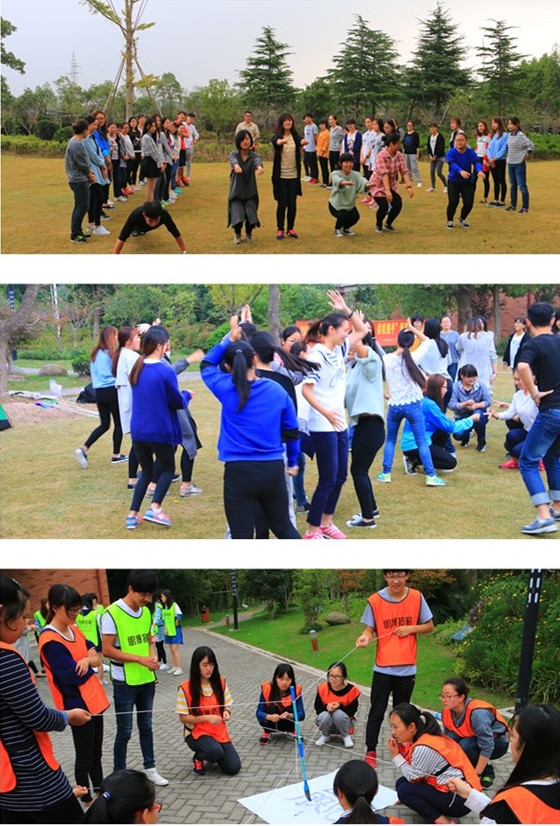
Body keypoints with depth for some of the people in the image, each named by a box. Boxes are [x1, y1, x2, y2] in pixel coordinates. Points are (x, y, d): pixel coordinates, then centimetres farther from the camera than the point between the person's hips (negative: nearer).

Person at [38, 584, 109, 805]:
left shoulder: (74, 630, 5)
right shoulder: (50, 641, -20)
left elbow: (97, 657, 5)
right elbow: (72, 676, -23)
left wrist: (86, 661, -16)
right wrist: (89, 663, -5)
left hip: (94, 699, 8)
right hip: (77, 704, -8)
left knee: (96, 752, 21)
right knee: (85, 756, 6)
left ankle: (100, 791, 35)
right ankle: (87, 800, 21)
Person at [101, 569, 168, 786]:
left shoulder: (146, 612, 5)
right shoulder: (112, 614, -17)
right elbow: (107, 650, -18)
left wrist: (153, 657, -6)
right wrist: (140, 659, -20)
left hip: (147, 680, 6)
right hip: (125, 683, -6)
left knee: (146, 725, 17)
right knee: (125, 731, 3)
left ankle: (150, 768, 29)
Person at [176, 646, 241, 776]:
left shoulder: (220, 682, -1)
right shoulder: (185, 688, -14)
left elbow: (227, 705, 9)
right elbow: (183, 718, -11)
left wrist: (227, 711, -16)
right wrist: (206, 718, -23)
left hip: (220, 732, 4)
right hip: (196, 733, -4)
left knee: (233, 767, -11)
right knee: (215, 751, -34)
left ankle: (213, 755, 21)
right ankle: (198, 758, 2)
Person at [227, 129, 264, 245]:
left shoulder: (254, 155, -2)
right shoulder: (233, 154, -4)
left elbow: (258, 160, -26)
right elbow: (233, 160, -28)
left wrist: (259, 167, -51)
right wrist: (236, 165, -54)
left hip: (250, 193, 1)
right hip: (236, 193, -1)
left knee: (251, 217, -15)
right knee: (238, 217, -16)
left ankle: (248, 234, 20)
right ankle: (237, 234, 19)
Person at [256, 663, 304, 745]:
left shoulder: (296, 690, -20)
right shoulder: (266, 689, -22)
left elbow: (302, 715, -24)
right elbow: (258, 713, -23)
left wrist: (290, 715, -46)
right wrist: (270, 717, -46)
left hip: (285, 724, 1)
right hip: (270, 724, -1)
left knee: (291, 709, -28)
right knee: (271, 708, -30)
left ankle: (291, 732, 1)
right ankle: (267, 733, -2)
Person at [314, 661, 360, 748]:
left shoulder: (351, 690, -16)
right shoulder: (322, 688, -12)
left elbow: (352, 711, -14)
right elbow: (317, 709, -8)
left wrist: (340, 706, -32)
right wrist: (326, 707, -30)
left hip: (343, 722, -1)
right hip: (328, 724, 1)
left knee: (338, 714, -34)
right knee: (324, 716, -33)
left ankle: (346, 736, -4)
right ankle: (325, 735, 0)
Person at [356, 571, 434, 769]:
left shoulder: (416, 598, -2)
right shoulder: (375, 600, -8)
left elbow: (429, 627, 6)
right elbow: (370, 629, -3)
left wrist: (411, 628, -11)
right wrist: (366, 637, -26)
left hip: (407, 668, 2)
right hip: (383, 667, -1)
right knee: (377, 711, 2)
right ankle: (371, 752, 14)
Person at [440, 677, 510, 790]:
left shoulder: (477, 713, -35)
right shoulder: (447, 712, -14)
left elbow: (487, 747, -31)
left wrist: (476, 774, -25)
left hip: (498, 742, -6)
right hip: (473, 739, 6)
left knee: (465, 746, -33)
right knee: (451, 738, -24)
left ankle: (488, 772, -6)